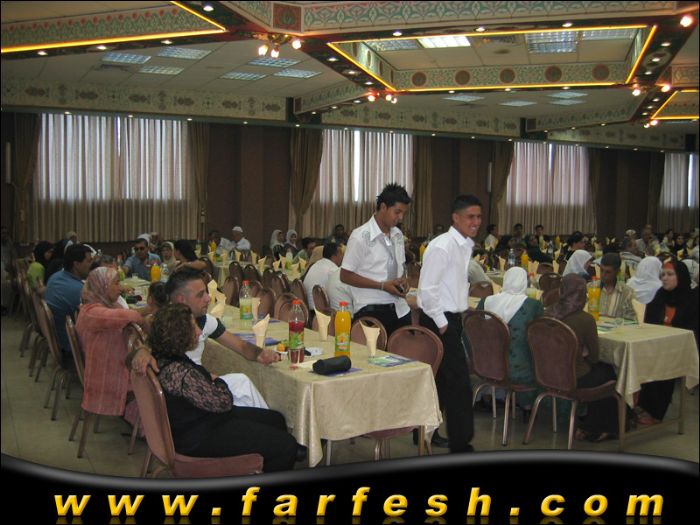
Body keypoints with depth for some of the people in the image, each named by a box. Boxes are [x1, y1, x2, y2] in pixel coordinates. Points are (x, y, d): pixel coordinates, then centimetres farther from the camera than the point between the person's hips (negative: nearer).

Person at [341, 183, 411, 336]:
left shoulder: (397, 235, 9)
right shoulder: (361, 236, -11)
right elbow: (345, 276, -10)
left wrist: (403, 280, 0)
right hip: (371, 311, -6)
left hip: (399, 308, 6)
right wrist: (382, 285, -16)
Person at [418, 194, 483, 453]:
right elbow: (427, 289, -21)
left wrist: (462, 308, 15)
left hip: (452, 319, 9)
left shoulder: (466, 245, 12)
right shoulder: (442, 247, -18)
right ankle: (461, 444, 4)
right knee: (459, 384, -6)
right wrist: (442, 323, -16)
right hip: (440, 321, -9)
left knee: (439, 380, 18)